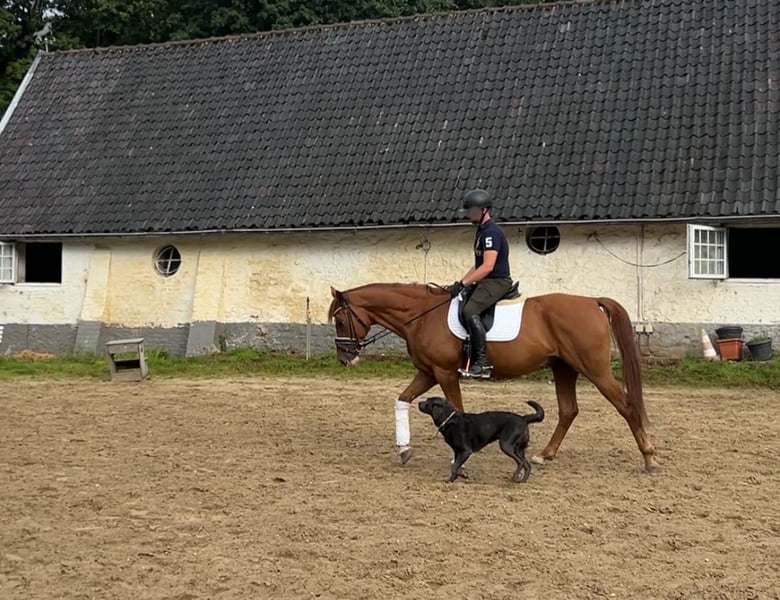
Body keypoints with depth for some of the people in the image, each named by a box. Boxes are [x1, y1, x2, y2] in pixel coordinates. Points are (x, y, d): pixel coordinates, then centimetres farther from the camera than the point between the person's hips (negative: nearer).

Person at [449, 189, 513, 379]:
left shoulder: (491, 232, -15)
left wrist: (463, 284, -23)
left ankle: (482, 362, -28)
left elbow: (488, 266, -24)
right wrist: (459, 283, 13)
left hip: (497, 282, -11)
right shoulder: (481, 231, 17)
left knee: (470, 311, -28)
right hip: (485, 281, 11)